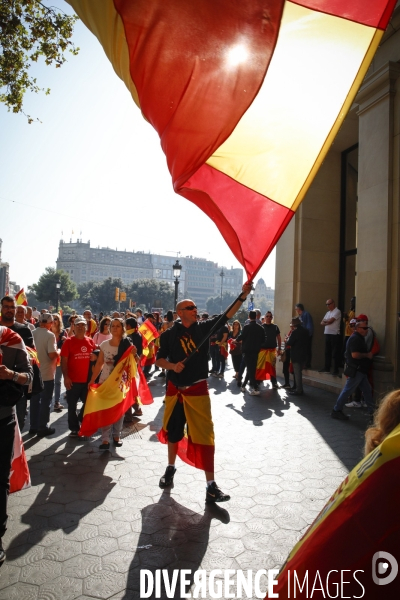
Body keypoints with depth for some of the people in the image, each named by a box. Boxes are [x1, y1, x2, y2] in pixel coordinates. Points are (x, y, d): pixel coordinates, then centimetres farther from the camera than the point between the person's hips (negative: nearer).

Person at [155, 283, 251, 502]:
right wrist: (172, 366, -21)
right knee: (173, 431, 17)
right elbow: (159, 359, 0)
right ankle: (170, 468, 42)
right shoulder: (170, 334, -3)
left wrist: (243, 295, -21)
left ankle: (211, 485, 4)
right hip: (175, 390, 1)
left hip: (197, 391, -1)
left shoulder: (203, 327, -2)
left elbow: (227, 315, -10)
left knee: (204, 435, -3)